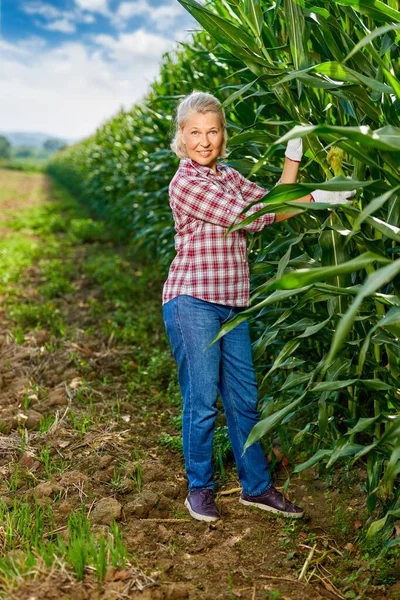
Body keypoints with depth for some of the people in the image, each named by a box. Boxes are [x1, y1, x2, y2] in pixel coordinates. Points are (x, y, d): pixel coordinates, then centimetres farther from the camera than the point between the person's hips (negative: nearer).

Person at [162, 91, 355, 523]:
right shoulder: (185, 183, -10)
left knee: (244, 398, 11)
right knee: (202, 401, 0)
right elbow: (250, 218, -16)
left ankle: (256, 486, 24)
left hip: (232, 304, 7)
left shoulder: (228, 177, 15)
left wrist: (293, 156, 6)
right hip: (193, 303, -7)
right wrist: (314, 199, -14)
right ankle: (199, 487, 20)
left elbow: (271, 204, 8)